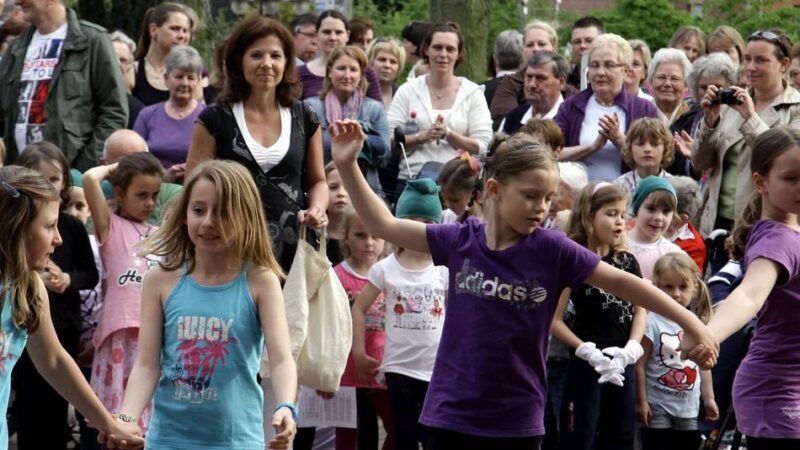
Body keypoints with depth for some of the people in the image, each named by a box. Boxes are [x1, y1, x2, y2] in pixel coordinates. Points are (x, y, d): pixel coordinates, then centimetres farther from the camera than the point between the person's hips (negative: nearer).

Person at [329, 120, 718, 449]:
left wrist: (689, 323, -4)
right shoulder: (460, 241, -2)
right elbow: (383, 224, 5)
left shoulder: (553, 250, -7)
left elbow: (622, 283, -4)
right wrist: (347, 165, -4)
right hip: (451, 415, 1)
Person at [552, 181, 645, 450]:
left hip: (623, 365, 6)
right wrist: (589, 352, -19)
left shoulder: (628, 262, 8)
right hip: (587, 365, -6)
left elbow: (640, 310, 8)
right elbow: (554, 321, -11)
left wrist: (631, 350, -8)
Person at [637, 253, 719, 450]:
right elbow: (640, 365, -12)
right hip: (658, 406, -5)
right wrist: (641, 401, -12)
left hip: (688, 407, 5)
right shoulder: (652, 323, -14)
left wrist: (709, 398, 12)